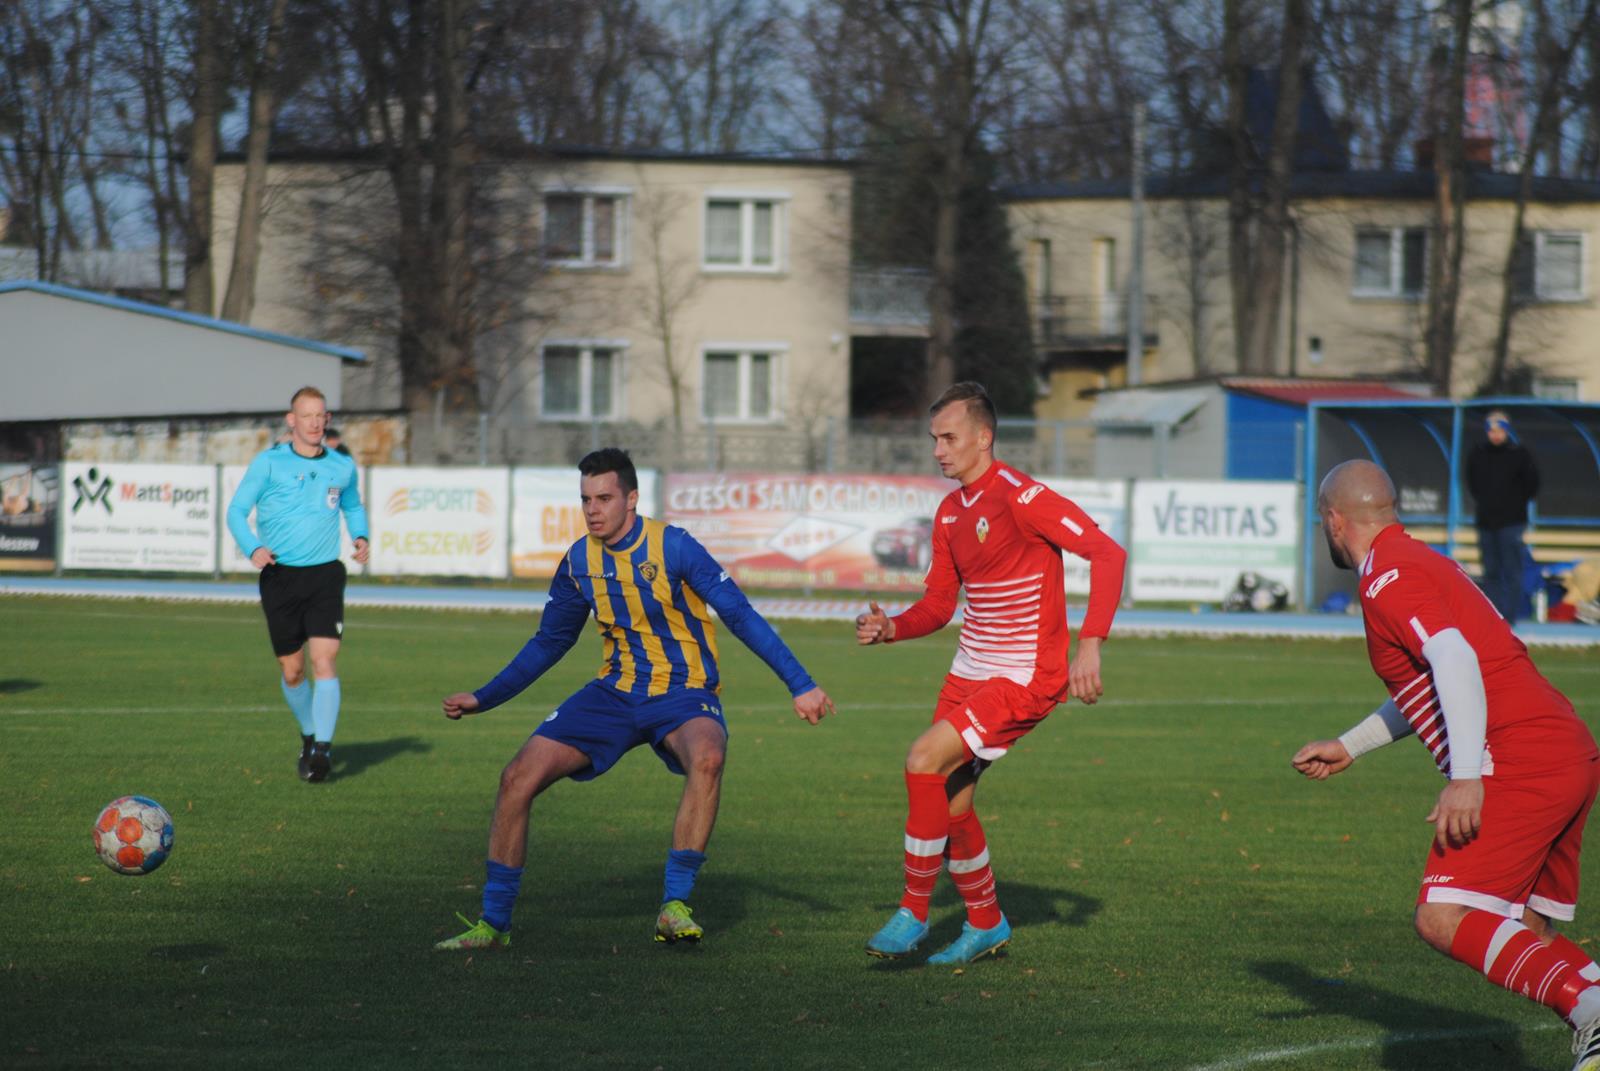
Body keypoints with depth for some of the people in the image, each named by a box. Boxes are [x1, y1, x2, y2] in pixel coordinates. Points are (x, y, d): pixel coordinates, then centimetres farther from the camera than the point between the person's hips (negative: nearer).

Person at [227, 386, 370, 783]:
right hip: (280, 576, 0)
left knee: (324, 659, -16)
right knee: (292, 671, 6)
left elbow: (353, 506, 25)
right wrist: (252, 548, -19)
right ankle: (309, 735, 31)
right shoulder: (268, 463, -3)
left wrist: (360, 537, 4)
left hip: (325, 575, 1)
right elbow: (237, 511, -1)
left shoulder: (342, 467, 6)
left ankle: (322, 746, -15)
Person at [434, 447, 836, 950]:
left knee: (706, 758, -39)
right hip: (616, 693, 5)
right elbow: (549, 643, 17)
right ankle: (493, 922, 1)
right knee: (518, 778, -11)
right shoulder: (579, 561, 2)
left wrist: (800, 685, -17)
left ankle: (674, 906, -30)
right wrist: (482, 698, 17)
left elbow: (741, 615, -12)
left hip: (683, 695, -4)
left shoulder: (673, 547, -14)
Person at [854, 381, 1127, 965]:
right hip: (970, 672, 9)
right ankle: (986, 923, 30)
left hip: (1025, 676, -9)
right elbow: (938, 604, 17)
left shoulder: (1020, 496, -16)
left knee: (924, 759, -21)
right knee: (950, 804, 9)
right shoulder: (950, 512, 11)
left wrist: (1090, 644, -28)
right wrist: (891, 628, -5)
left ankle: (914, 912, -9)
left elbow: (1107, 553, -20)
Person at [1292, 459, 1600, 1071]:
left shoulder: (1388, 578, -6)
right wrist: (1347, 748, 43)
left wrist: (1466, 777, -29)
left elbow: (1455, 660, -22)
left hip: (1520, 763, -10)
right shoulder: (1417, 561, 25)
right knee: (1523, 933, 16)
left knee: (1444, 918, -17)